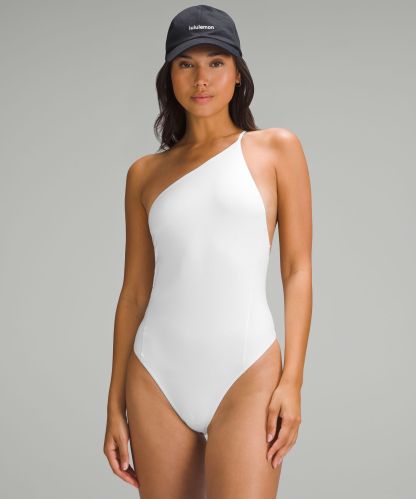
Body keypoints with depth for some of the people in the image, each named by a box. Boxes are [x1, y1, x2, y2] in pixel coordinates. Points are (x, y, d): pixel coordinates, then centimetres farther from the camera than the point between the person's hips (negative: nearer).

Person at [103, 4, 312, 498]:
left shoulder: (276, 150, 6)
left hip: (247, 374, -2)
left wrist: (292, 381, -7)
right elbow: (134, 291, 12)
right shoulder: (145, 174, 12)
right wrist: (115, 404, 9)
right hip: (156, 380, 3)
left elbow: (297, 269, 2)